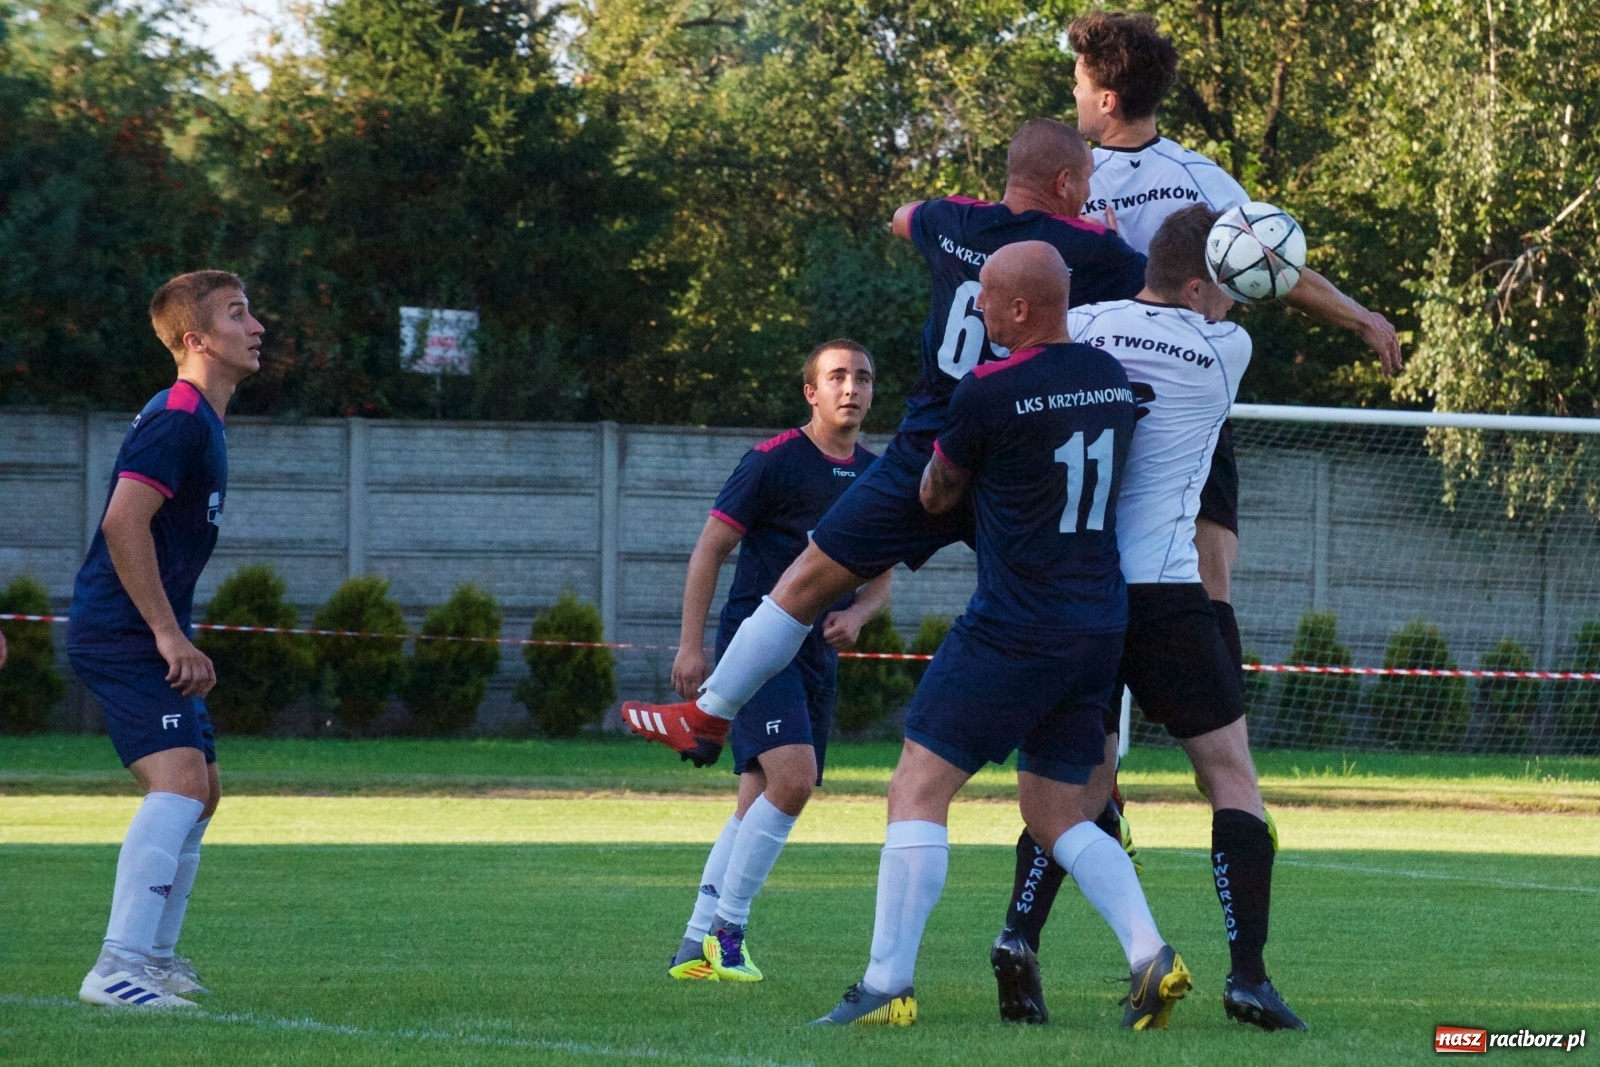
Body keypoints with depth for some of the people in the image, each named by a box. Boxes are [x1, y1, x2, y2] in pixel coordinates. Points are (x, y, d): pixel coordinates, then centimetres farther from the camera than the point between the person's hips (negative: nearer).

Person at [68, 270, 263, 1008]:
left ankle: (154, 955, 29)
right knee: (180, 781, -22)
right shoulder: (178, 418, -15)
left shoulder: (197, 420, 18)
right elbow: (124, 522, -25)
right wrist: (169, 635, -23)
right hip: (121, 635, -11)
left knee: (199, 790, 19)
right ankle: (117, 967, -28)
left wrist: (177, 640, 21)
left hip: (148, 637, 11)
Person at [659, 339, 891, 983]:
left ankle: (698, 946, 12)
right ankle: (724, 929, -12)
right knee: (793, 776, -22)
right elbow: (709, 550, -5)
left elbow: (880, 579, 20)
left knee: (760, 801, 6)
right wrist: (690, 645, -11)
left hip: (819, 655, 7)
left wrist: (856, 614, -3)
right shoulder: (773, 462, -8)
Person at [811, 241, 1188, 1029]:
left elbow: (934, 497, 3)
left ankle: (887, 986, -9)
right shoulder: (1113, 379, 7)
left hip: (1013, 628, -7)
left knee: (919, 789, -2)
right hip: (1100, 624, 7)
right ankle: (1151, 957, -2)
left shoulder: (989, 393, -12)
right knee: (1057, 811, 15)